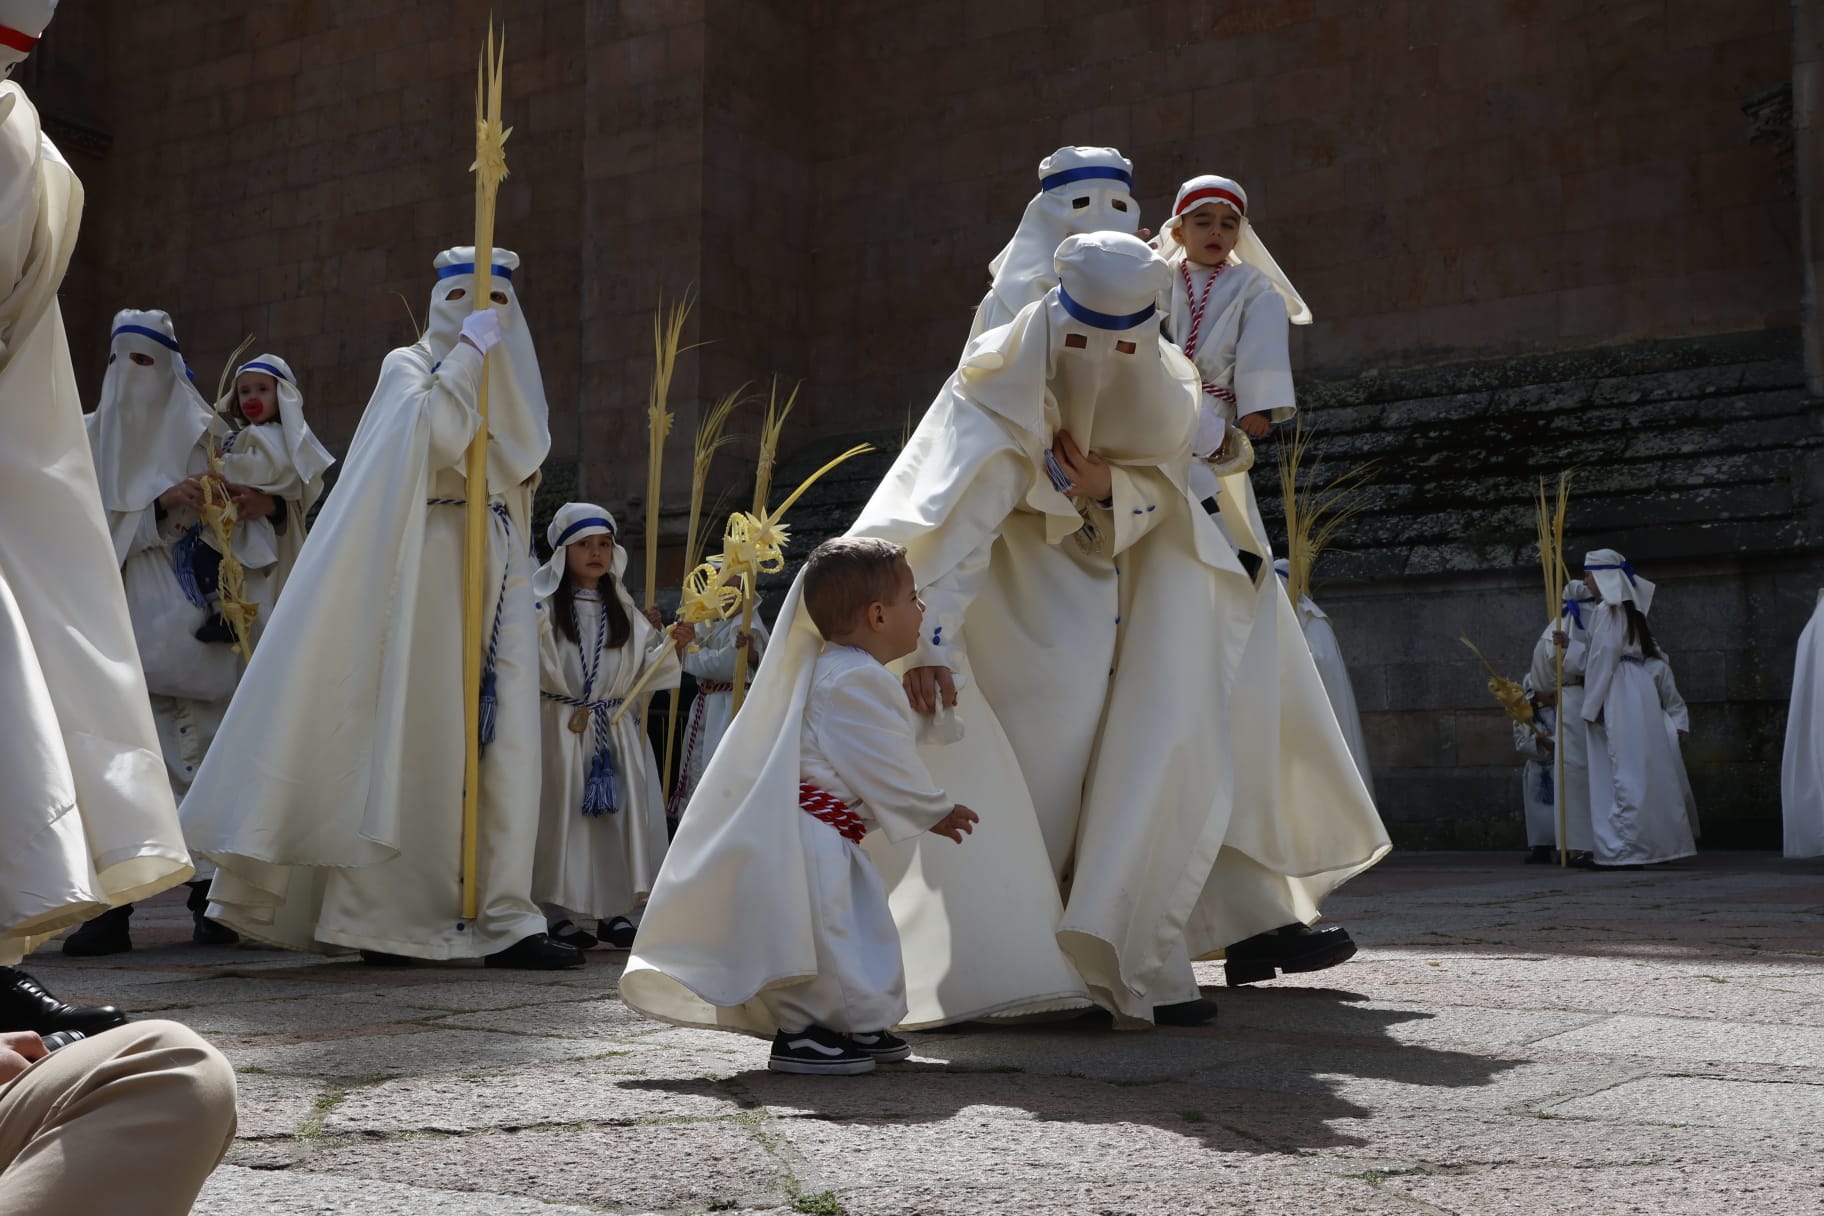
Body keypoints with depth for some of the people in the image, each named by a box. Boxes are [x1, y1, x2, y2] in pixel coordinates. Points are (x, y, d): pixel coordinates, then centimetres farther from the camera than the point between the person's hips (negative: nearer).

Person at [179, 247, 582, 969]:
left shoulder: (510, 385, 22)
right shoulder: (409, 366, 5)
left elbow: (524, 459, 5)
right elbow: (439, 434, -16)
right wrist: (468, 350, -8)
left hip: (497, 570, 5)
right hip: (429, 562, -5)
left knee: (499, 739, -4)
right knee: (417, 732, -7)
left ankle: (502, 918, -7)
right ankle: (383, 915, 0)